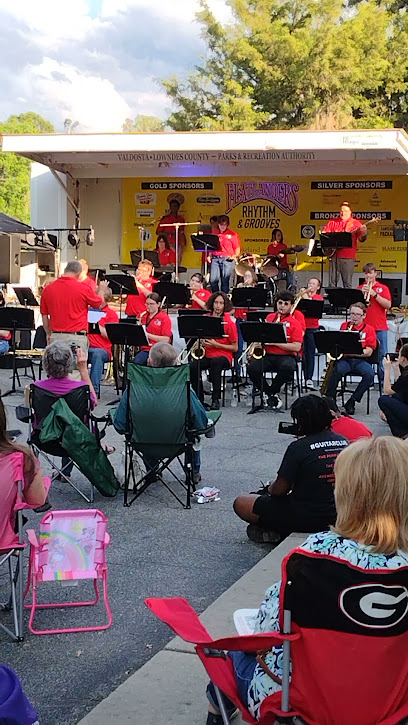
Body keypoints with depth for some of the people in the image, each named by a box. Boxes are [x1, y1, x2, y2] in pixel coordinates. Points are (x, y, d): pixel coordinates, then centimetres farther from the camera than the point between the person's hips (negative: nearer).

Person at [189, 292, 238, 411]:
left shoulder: (229, 322, -4)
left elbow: (235, 348, -3)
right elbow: (200, 337, 23)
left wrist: (216, 344, -13)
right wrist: (201, 341, -2)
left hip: (224, 356, -4)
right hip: (206, 354, 4)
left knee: (215, 362, -39)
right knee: (193, 366, -28)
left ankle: (216, 400, -31)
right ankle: (199, 399, -16)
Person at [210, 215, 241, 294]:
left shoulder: (233, 235, 5)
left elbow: (237, 248, 5)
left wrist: (235, 256, -11)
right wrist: (209, 256, 8)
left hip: (227, 259, -3)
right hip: (215, 258, 3)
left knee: (225, 281, -5)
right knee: (213, 280, -5)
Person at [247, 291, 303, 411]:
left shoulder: (295, 323, 1)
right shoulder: (269, 317, 14)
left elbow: (297, 347, -9)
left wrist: (275, 342, -14)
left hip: (286, 356, -3)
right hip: (267, 355, 3)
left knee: (288, 368, -38)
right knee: (252, 369, -26)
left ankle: (273, 391, -11)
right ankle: (271, 394, -8)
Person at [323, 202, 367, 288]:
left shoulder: (356, 223, 4)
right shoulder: (333, 222, 12)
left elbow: (361, 239, -5)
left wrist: (364, 233, -27)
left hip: (348, 257, -2)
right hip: (334, 255, 2)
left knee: (347, 283, -1)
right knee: (332, 282, 2)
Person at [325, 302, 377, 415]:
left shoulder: (369, 329, 8)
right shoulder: (344, 326, 16)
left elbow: (368, 352, -1)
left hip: (360, 360, -1)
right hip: (344, 359, 1)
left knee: (370, 374, -32)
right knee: (336, 370, -34)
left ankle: (351, 402, -17)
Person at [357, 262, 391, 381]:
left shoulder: (383, 288, 7)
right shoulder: (360, 288, 11)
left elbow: (388, 305, -5)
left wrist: (374, 294, -12)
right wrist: (361, 293, -10)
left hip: (380, 327, -1)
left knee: (382, 355, -1)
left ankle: (384, 379, 4)